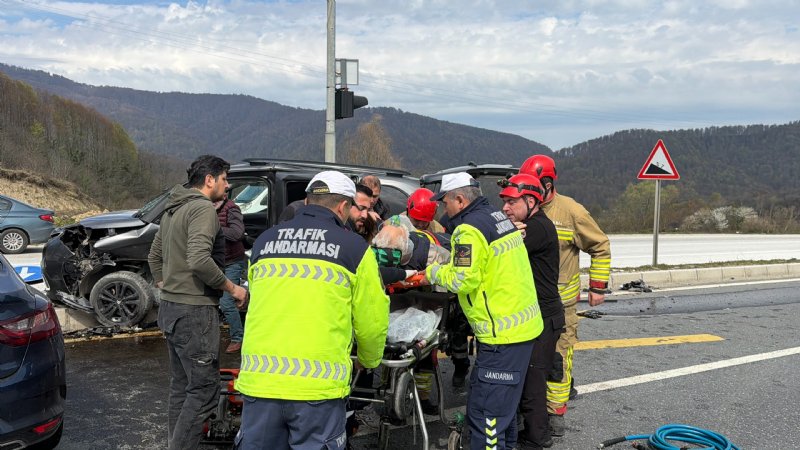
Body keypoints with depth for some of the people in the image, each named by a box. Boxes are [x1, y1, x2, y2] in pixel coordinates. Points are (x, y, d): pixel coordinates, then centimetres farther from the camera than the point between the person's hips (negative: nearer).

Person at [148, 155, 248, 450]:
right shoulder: (203, 208, -15)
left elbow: (154, 256, 24)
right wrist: (232, 288, -17)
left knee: (182, 386, 17)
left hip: (170, 308, 10)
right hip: (195, 310, -10)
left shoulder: (173, 210, 16)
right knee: (205, 388, -5)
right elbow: (199, 260, -27)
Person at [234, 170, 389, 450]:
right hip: (318, 386, -3)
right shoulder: (354, 247, 0)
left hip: (258, 379, 4)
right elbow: (371, 321, 3)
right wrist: (369, 360, 24)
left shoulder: (264, 241, 11)